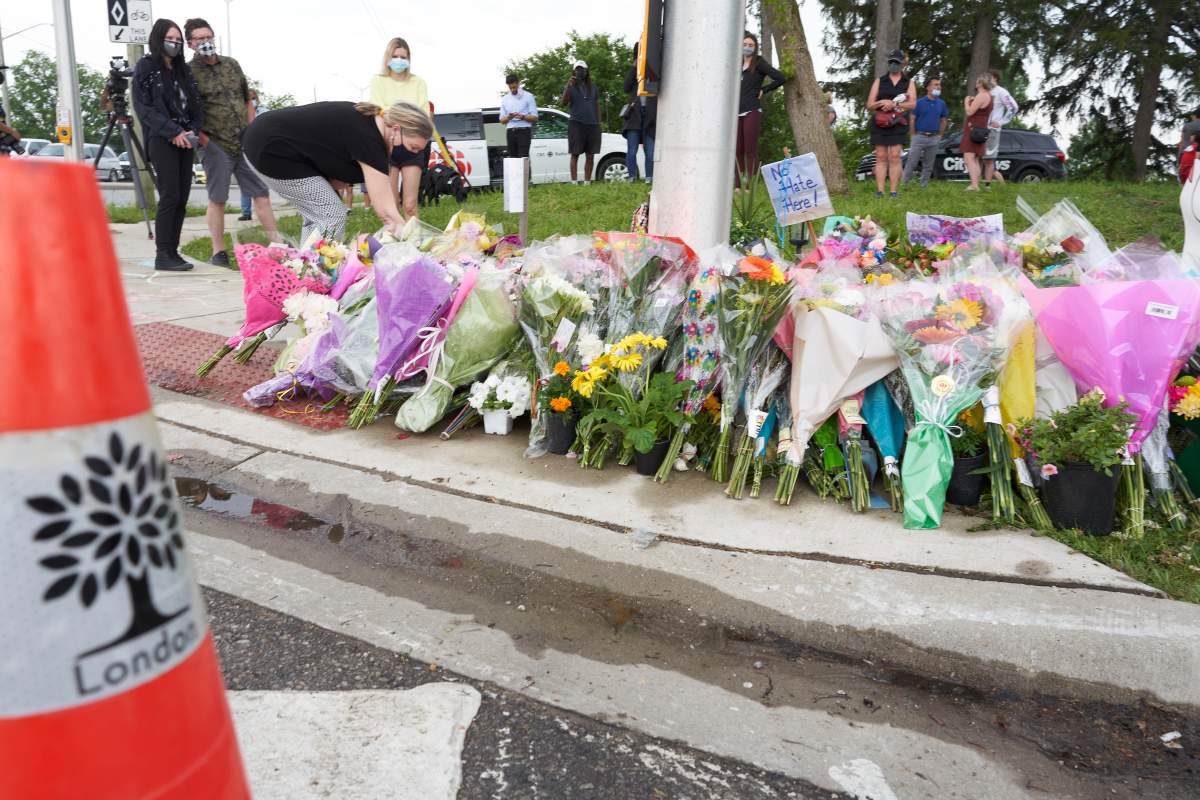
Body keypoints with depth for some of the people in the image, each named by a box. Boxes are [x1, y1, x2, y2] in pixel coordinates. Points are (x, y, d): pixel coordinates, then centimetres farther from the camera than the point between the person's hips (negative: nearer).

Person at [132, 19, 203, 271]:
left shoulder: (183, 69, 18)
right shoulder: (145, 67, 2)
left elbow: (195, 103, 16)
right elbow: (142, 107, -5)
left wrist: (193, 130, -2)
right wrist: (173, 132, -13)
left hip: (185, 139, 6)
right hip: (161, 140, -6)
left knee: (182, 199, 2)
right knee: (170, 197, -12)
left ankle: (173, 251, 6)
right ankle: (162, 255, -8)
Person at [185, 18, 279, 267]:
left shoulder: (231, 65, 12)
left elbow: (248, 102, 17)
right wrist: (203, 139, -13)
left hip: (245, 143, 5)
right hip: (215, 146, -4)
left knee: (262, 193, 4)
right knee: (217, 199, 0)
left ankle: (277, 243, 8)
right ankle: (219, 252, 7)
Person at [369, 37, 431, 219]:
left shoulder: (418, 82, 11)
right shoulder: (378, 81, 10)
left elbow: (424, 113, 1)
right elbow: (378, 112, -2)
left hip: (412, 145, 0)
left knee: (410, 205, -4)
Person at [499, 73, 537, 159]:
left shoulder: (528, 96, 5)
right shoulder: (505, 99, 16)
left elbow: (535, 117, 1)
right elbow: (502, 120, 13)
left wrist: (523, 117, -17)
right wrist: (508, 118, -10)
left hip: (524, 130, -4)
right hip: (510, 132, 4)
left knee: (523, 157, -15)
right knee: (512, 157, -3)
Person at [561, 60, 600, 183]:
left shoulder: (593, 88, 16)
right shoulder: (570, 87, 6)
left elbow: (597, 106, 18)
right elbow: (564, 102, -9)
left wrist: (599, 123, 9)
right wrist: (568, 86, -20)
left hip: (592, 125, 4)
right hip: (576, 124, -4)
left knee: (590, 156, 2)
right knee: (575, 154, -5)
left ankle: (587, 182, 7)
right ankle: (574, 182, -6)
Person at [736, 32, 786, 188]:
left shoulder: (759, 64, 1)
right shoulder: (738, 66, 16)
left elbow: (781, 79, -6)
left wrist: (763, 90, -1)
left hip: (752, 112, -5)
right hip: (736, 112, 5)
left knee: (750, 150, -7)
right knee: (737, 150, 2)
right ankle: (737, 185, 6)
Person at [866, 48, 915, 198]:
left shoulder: (908, 83, 13)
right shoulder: (879, 81, 15)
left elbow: (912, 104, -1)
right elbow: (869, 105, 8)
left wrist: (894, 104, -15)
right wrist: (882, 103, -12)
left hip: (898, 124, -1)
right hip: (879, 124, 1)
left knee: (894, 157, -8)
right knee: (881, 157, -3)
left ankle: (894, 192, -9)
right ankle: (879, 191, -5)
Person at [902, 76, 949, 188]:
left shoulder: (941, 104, 8)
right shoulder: (920, 102, -2)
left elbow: (943, 120, 15)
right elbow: (912, 119, -1)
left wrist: (940, 136, 8)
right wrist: (914, 135, -3)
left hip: (934, 139, 3)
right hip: (919, 137, -3)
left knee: (928, 165, 6)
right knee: (912, 163, -6)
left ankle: (923, 186, 13)